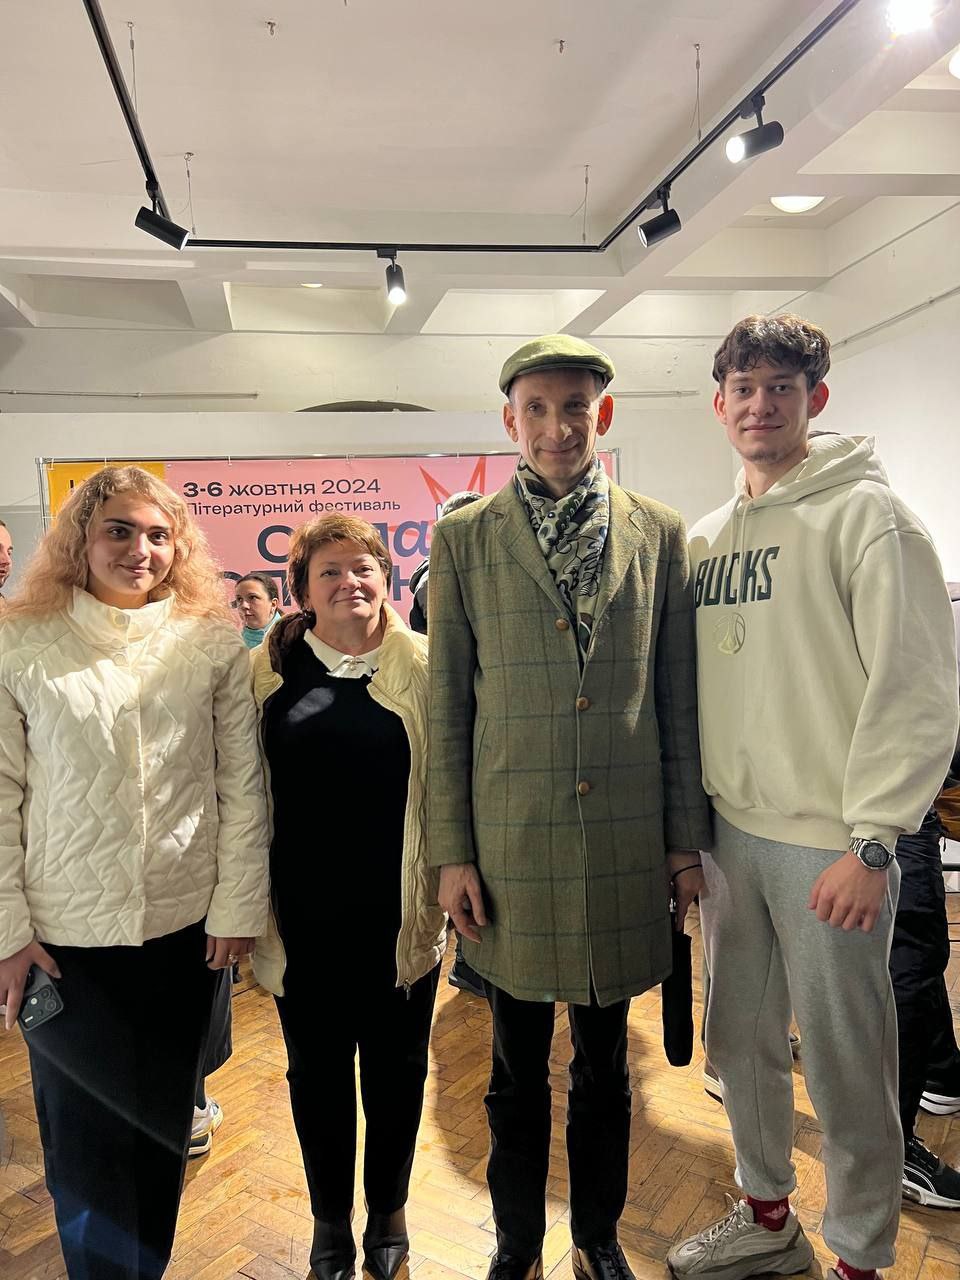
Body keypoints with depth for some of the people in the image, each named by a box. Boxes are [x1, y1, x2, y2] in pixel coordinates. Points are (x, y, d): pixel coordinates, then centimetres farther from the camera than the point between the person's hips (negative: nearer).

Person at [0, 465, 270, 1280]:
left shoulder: (213, 643, -3)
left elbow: (243, 786, -2)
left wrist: (238, 906, -4)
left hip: (185, 925, 1)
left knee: (162, 1120, 18)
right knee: (84, 1132, 12)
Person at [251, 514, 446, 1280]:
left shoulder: (423, 666, -5)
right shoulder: (268, 671, -1)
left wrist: (452, 876, -4)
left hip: (399, 911, -1)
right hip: (304, 914, 1)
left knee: (395, 1064, 16)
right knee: (317, 1069, 16)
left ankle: (388, 1212, 41)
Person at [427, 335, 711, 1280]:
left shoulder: (660, 535, 4)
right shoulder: (463, 539, 0)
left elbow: (678, 699, 5)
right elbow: (446, 706, -1)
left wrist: (688, 837, 5)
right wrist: (451, 852, -3)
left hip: (624, 842, 1)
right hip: (509, 842, -1)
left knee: (605, 1063, 19)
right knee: (517, 1068, 16)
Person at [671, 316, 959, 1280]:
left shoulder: (864, 513, -7)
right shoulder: (707, 536, 11)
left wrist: (872, 843, -17)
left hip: (828, 844, -6)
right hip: (731, 835, 6)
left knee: (844, 1065, 7)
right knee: (739, 1039, 18)